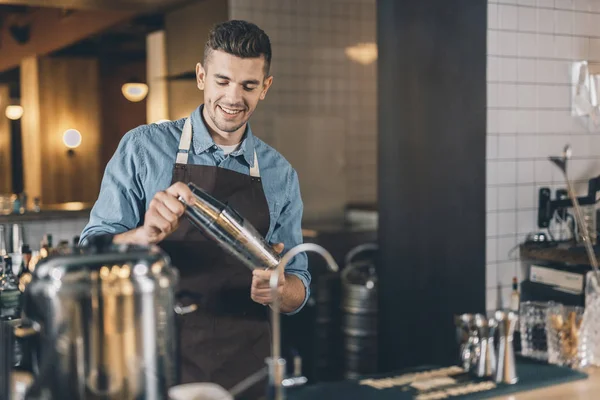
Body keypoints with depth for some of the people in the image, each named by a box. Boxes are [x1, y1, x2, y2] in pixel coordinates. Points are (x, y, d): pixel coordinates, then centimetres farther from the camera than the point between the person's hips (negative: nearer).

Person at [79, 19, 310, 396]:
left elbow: (298, 288, 7)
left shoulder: (281, 175, 3)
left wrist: (278, 290, -17)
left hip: (246, 369, 3)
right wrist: (146, 235, -28)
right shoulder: (142, 148, -5)